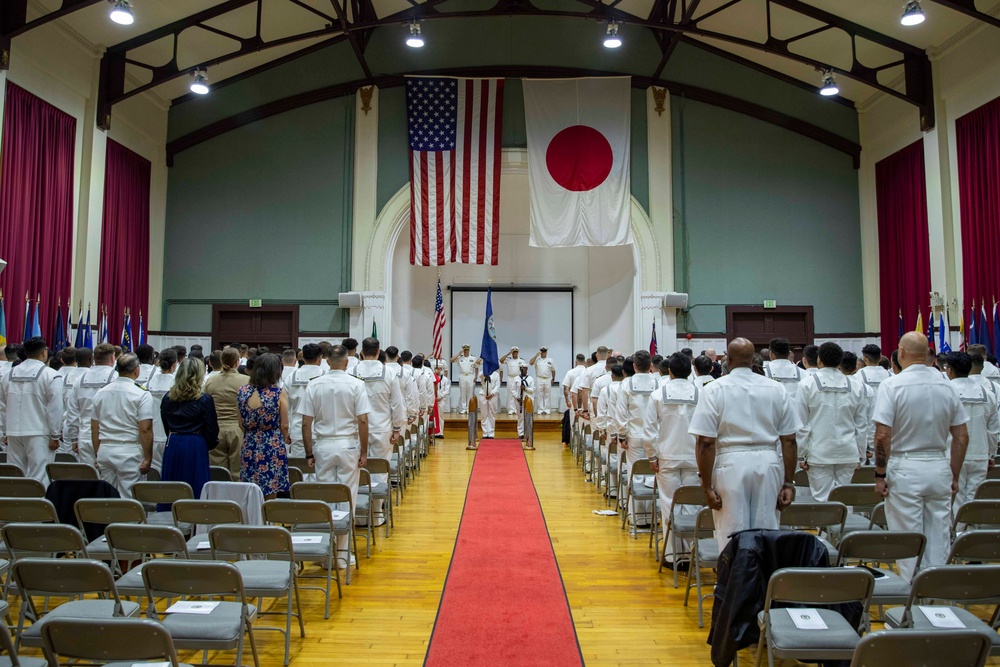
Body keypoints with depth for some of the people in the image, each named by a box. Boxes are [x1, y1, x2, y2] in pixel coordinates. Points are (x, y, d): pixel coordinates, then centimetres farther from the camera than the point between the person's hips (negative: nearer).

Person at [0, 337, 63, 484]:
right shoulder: (51, 376, -9)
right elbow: (55, 408, -10)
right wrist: (55, 436, -4)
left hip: (14, 433, 5)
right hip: (39, 433, -5)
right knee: (38, 478, -5)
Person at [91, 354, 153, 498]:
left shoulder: (101, 392, 8)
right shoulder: (142, 395, -9)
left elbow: (94, 428, 12)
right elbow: (145, 430, -14)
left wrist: (97, 455, 20)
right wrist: (147, 458, -7)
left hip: (104, 450, 5)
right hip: (129, 451, -5)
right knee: (127, 498, -1)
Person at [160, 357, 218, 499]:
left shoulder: (167, 398, 3)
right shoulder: (204, 400, -10)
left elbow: (166, 427, 13)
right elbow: (211, 429, -6)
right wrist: (211, 444, 14)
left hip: (172, 447, 4)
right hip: (196, 448, -4)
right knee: (194, 493, 2)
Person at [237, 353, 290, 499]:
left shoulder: (242, 391, 2)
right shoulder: (279, 394, -10)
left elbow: (241, 424, 8)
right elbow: (284, 426, -6)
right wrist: (284, 440, 14)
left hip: (249, 448, 4)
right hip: (273, 448, -4)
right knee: (269, 498, 5)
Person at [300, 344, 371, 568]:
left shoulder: (314, 385, -1)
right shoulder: (356, 384, -7)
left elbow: (306, 423, -1)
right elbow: (363, 420, -10)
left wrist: (309, 453, 7)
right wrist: (364, 452, -2)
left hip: (323, 445, 2)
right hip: (348, 445, -2)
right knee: (347, 498, 5)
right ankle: (343, 551, 10)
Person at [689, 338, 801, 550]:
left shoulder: (714, 389, -5)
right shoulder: (776, 389, 5)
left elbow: (705, 442, -11)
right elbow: (789, 440, 5)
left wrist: (707, 485, -6)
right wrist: (788, 483, 11)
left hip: (731, 463, -3)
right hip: (768, 463, 3)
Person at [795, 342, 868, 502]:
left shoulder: (807, 385, -5)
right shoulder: (856, 387, 4)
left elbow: (801, 425, -5)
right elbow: (862, 425, 8)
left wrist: (802, 454, 2)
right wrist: (860, 455, 17)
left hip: (819, 453, -3)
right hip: (848, 453, 3)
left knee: (822, 501, 1)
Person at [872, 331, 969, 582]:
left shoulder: (892, 385, -12)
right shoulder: (947, 386, 3)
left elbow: (882, 436, -17)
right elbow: (962, 437, 6)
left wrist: (880, 475, -8)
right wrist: (955, 476, 15)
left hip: (904, 467, -4)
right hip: (939, 467, 5)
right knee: (938, 538, 13)